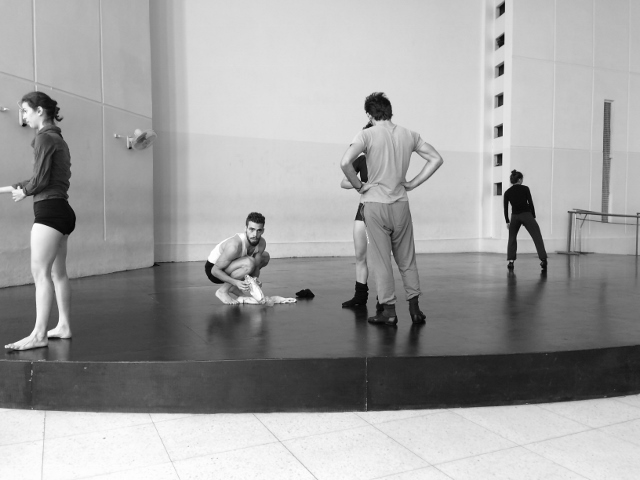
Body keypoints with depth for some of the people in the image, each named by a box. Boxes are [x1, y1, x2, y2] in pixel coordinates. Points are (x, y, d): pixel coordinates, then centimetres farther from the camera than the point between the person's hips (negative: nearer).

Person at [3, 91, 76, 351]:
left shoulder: (45, 137, -9)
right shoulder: (59, 139, 19)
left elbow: (40, 179, -14)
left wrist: (23, 192, 5)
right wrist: (14, 188, 18)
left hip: (49, 210, -10)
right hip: (61, 211, 10)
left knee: (41, 272, -10)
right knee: (57, 272, 12)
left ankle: (39, 334, -9)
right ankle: (64, 325, 18)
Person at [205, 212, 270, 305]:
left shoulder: (262, 243, -13)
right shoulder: (235, 245, -35)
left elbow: (256, 266, -4)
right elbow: (215, 270, -29)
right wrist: (236, 282, -39)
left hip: (229, 267, 8)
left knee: (265, 256, 10)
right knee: (249, 263, -33)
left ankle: (234, 288, 11)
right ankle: (223, 291, -14)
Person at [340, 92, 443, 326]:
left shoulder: (367, 135, -7)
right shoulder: (408, 135, 5)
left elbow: (345, 162, -23)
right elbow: (436, 159, 7)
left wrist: (358, 186, -8)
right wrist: (412, 183, 7)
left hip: (375, 204, -3)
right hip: (400, 203, 4)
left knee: (380, 259, 5)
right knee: (407, 259, 15)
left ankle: (388, 311, 9)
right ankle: (414, 307, 18)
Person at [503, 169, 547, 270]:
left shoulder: (507, 192, 3)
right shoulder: (525, 189, -3)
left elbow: (505, 208, 3)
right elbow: (530, 203, -3)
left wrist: (507, 221, 10)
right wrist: (533, 217, 5)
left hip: (515, 217, 3)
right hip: (526, 215, -2)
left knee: (512, 238, 19)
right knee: (537, 237, 1)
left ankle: (510, 261, 8)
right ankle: (543, 259, -10)